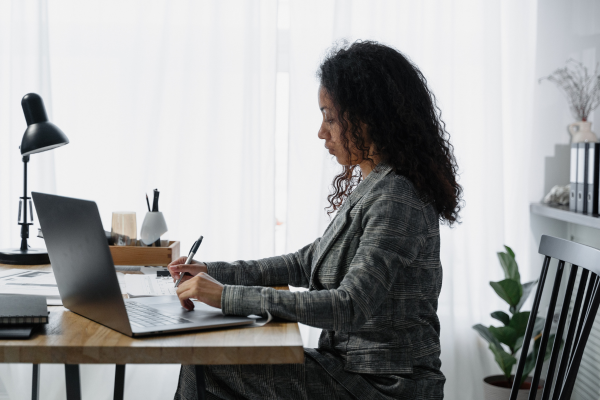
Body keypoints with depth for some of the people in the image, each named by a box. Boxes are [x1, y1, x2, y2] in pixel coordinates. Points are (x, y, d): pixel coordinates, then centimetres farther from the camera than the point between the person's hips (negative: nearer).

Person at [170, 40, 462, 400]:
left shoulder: (396, 200, -21)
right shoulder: (369, 188, 10)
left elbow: (351, 306, -30)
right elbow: (308, 263, 18)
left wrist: (228, 296, -28)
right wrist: (215, 273, 9)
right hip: (352, 367, 9)